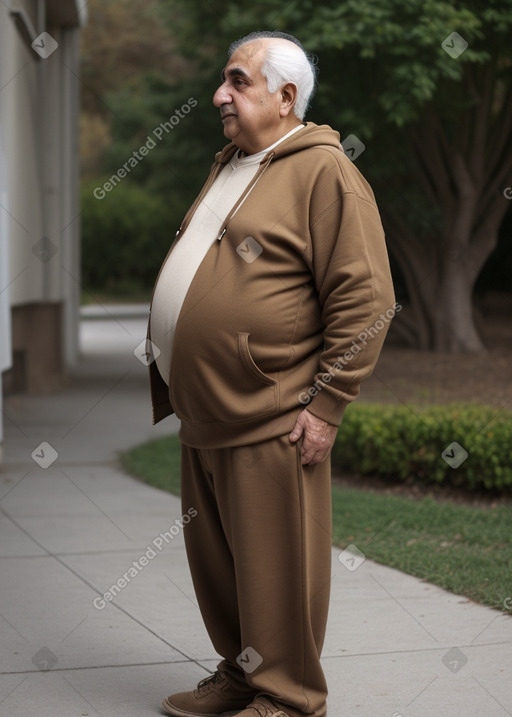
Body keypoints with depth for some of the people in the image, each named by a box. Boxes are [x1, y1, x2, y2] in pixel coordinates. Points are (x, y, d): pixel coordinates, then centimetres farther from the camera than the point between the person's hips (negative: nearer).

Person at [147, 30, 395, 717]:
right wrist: (175, 382, 22)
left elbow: (364, 298, -16)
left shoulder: (324, 172, -11)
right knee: (216, 563, 17)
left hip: (270, 425, -9)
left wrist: (325, 407, -18)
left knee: (275, 570, 2)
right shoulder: (230, 164, 17)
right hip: (204, 418, 9)